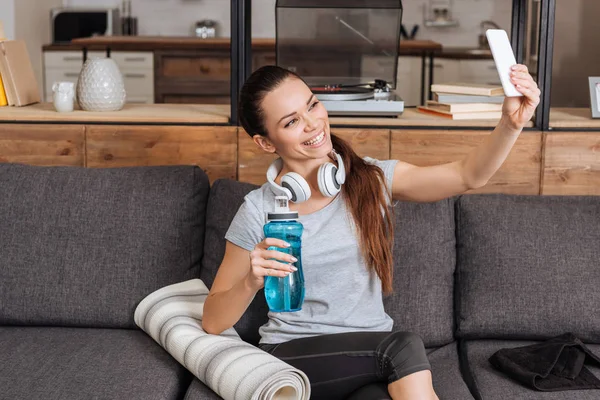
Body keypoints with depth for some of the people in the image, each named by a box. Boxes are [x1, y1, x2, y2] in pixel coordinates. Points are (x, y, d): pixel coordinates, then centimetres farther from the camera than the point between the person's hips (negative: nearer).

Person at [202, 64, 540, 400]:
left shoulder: (372, 178, 3)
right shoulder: (259, 211, -5)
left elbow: (469, 175, -6)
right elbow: (213, 323, -2)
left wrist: (512, 124, -24)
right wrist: (251, 281, -22)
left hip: (371, 352, 2)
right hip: (294, 355, -2)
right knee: (404, 349, -28)